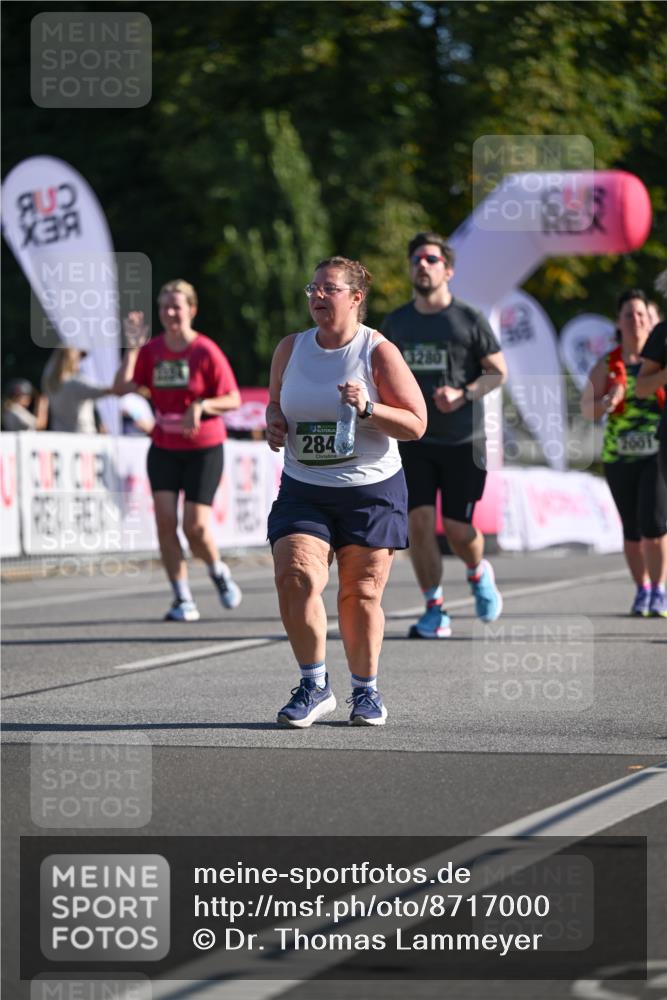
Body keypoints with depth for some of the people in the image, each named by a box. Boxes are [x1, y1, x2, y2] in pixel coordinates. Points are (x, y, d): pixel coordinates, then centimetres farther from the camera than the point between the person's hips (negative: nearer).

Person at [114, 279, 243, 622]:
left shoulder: (206, 351, -10)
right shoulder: (152, 349, 2)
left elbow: (233, 399, -8)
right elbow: (122, 386, -8)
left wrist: (202, 405, -25)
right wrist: (133, 347, -15)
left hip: (203, 449, -4)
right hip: (164, 448, 4)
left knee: (195, 527, -9)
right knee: (165, 520, -10)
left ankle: (219, 572, 24)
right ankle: (183, 600, -2)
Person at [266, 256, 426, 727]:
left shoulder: (379, 352, -7)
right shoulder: (291, 348, 6)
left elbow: (416, 424, -7)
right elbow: (276, 402, 23)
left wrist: (368, 408, -23)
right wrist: (274, 423, -1)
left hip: (372, 492, -3)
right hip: (303, 490, 3)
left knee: (361, 594, 2)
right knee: (295, 578, -17)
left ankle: (366, 690, 22)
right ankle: (315, 686, -3)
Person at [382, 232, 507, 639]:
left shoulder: (469, 319, -3)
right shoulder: (396, 323, 7)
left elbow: (498, 371, 0)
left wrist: (464, 395, -16)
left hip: (462, 441, -2)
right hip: (414, 441, 2)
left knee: (458, 529, -1)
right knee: (420, 522, -11)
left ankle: (479, 573, 34)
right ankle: (435, 612, -2)